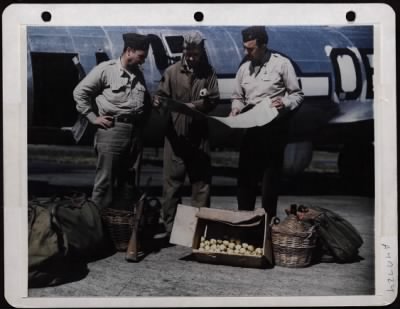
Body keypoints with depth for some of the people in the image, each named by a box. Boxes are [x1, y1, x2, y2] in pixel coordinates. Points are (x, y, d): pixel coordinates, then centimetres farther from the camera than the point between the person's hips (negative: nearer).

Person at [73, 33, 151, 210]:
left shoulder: (139, 75, 17)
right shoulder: (106, 69, -2)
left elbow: (147, 103, 29)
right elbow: (80, 92, -4)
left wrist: (142, 121, 13)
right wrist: (93, 117, -7)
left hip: (135, 133, 6)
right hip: (111, 130, -6)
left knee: (130, 182, 8)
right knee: (106, 180, -5)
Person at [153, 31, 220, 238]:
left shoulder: (209, 73, 7)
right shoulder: (172, 72, 5)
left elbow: (213, 99, 0)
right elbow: (161, 94, 2)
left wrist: (195, 105, -17)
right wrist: (157, 101, -21)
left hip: (199, 136, 1)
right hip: (175, 134, -1)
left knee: (201, 182, 6)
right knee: (172, 182, 1)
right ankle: (169, 226, 8)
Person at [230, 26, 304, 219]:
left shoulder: (281, 63, -6)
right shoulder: (244, 68, 9)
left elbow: (297, 94, -4)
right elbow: (237, 97, 15)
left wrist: (284, 103, -24)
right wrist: (236, 109, -6)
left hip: (273, 128, -5)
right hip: (250, 129, 5)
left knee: (270, 176, 1)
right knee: (245, 175, 7)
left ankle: (268, 220, 9)